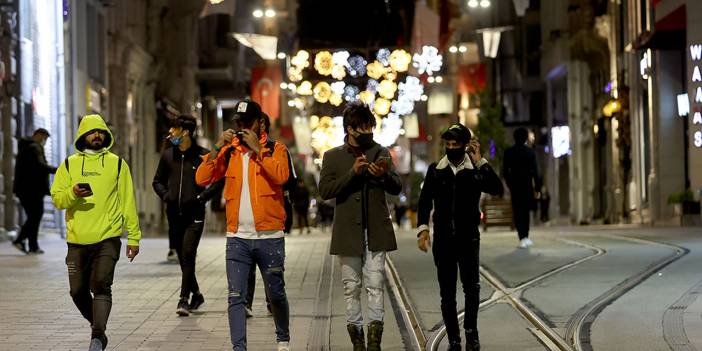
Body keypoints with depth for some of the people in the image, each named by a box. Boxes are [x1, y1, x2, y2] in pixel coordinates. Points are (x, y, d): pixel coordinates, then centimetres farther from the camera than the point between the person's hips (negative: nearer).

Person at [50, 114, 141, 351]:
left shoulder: (117, 164, 7)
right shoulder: (69, 164, 9)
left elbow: (128, 202, 7)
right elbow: (56, 198, 4)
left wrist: (133, 237, 4)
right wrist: (72, 193, -19)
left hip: (108, 238, -2)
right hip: (77, 240, 2)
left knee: (101, 285, -17)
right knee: (78, 291, 7)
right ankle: (99, 328, 29)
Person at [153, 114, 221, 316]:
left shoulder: (202, 155, -4)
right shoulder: (167, 155, 9)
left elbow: (217, 181, -1)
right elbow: (157, 181, 21)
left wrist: (202, 197, -11)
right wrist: (165, 195, 3)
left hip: (194, 215, -5)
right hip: (174, 215, 5)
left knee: (188, 256, -14)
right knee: (182, 258, 11)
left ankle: (184, 300, -13)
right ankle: (196, 294, 28)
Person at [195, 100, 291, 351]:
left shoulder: (275, 149, 2)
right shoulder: (228, 152, 9)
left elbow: (281, 176, -18)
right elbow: (202, 179, -2)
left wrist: (257, 149, -18)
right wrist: (217, 148, -11)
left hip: (269, 236, -2)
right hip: (237, 237, 2)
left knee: (276, 294, 11)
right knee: (236, 297, -5)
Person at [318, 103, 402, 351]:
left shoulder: (381, 153, 9)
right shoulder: (333, 157, 5)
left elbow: (396, 188, 4)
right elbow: (325, 190, -7)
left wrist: (384, 175, -18)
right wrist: (353, 172, -17)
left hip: (376, 232, 0)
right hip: (348, 232, 0)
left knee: (375, 285, -6)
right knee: (351, 287, 5)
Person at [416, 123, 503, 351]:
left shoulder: (476, 170, 1)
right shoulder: (435, 170, 6)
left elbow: (497, 189, -14)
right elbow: (425, 201, 9)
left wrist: (479, 162, -15)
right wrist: (422, 228, -3)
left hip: (468, 238, -1)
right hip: (443, 238, 2)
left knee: (471, 285, -14)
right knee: (447, 292, 3)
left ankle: (471, 330, 4)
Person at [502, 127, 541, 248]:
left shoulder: (508, 152, 0)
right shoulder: (530, 152, -3)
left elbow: (505, 171, 2)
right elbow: (535, 171, -5)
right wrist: (537, 188, -2)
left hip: (514, 185, 0)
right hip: (527, 185, 0)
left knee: (517, 212, 2)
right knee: (526, 211, 14)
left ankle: (523, 238, -5)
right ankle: (525, 237, 12)